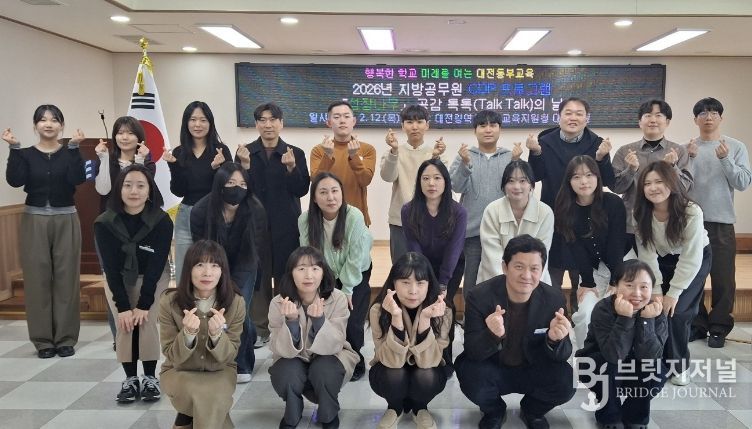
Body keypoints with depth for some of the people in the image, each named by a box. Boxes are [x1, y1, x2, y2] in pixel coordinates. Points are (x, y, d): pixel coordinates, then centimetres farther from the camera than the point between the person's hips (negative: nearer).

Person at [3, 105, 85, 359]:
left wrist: (74, 147, -19)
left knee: (66, 278, 2)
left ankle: (66, 338, 12)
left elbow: (78, 179, -15)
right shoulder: (26, 154, 5)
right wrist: (14, 148, -15)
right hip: (34, 221, 1)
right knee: (37, 279, 2)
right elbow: (14, 180, -11)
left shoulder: (70, 153, 3)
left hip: (66, 220, 0)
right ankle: (42, 340, 12)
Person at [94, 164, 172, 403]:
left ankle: (150, 378, 1)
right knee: (124, 326, -11)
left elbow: (156, 265, -23)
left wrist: (144, 304, -25)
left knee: (148, 324, -14)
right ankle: (130, 379, 3)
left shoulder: (162, 221, -26)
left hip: (154, 279, -1)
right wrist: (123, 306, -23)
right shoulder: (104, 223, -23)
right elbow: (110, 267, -20)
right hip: (118, 280, 1)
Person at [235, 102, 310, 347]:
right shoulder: (245, 152, 4)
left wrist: (291, 168, -20)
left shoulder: (295, 153, 2)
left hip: (286, 226, -1)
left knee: (286, 276, 4)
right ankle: (260, 329, 16)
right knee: (257, 277, 5)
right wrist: (245, 165, -17)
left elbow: (302, 190, -5)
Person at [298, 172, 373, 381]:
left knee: (350, 322, -12)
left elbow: (355, 258, -20)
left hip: (355, 275, -2)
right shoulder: (305, 220, -20)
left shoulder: (354, 217, -28)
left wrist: (347, 290, -13)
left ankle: (356, 362, 15)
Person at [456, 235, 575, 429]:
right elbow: (472, 352, -24)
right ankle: (494, 411, 6)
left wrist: (555, 339, -38)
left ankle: (532, 410, 11)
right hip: (493, 369, -1)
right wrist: (493, 335, -47)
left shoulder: (554, 299, -15)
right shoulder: (479, 296, -22)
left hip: (532, 371, 2)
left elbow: (562, 356, -12)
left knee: (567, 381, -25)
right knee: (472, 378, -32)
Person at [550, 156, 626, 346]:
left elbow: (617, 245, -15)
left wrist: (616, 282, -21)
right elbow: (573, 247, -12)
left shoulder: (614, 203, -14)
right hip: (587, 269, 1)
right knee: (583, 312, -17)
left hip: (618, 266, -1)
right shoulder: (564, 209, -10)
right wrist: (586, 282, -18)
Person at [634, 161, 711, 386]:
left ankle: (679, 365, 6)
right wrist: (655, 290, -22)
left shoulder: (691, 212, -31)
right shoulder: (642, 213, -21)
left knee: (676, 311, -15)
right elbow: (647, 254, -17)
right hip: (662, 260, 3)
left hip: (695, 259, -3)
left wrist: (673, 293, -24)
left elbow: (691, 258, -26)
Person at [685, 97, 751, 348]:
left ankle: (719, 327, 14)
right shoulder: (687, 149, 5)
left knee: (723, 279, 2)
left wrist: (725, 159, -18)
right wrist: (689, 159, -16)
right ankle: (696, 324, 19)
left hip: (722, 223, -1)